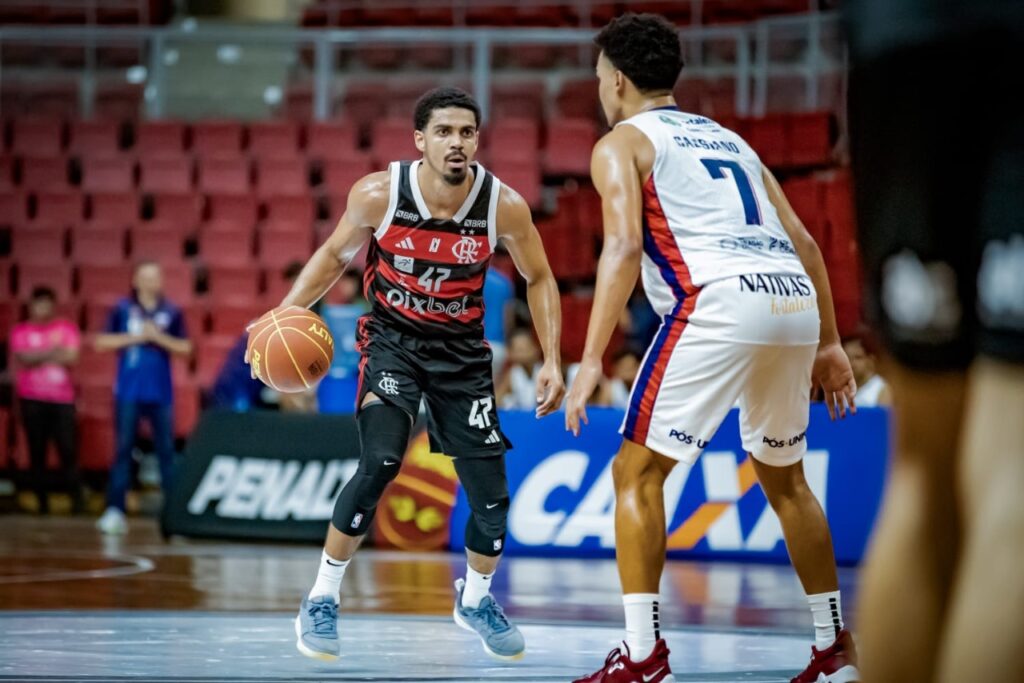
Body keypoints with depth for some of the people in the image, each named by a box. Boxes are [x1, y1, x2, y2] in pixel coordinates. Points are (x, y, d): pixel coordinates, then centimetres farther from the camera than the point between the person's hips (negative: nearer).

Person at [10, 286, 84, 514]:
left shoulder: (66, 328, 7)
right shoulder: (20, 331, 5)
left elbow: (71, 357, -5)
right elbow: (23, 359, -9)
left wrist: (37, 356, -4)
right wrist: (53, 352, -7)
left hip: (62, 398, 0)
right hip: (32, 400, 0)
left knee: (68, 450, -7)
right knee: (37, 452, 1)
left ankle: (77, 498, -2)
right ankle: (42, 501, 5)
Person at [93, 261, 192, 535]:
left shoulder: (172, 312, 6)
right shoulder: (122, 309, 3)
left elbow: (185, 347, 6)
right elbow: (102, 342, 1)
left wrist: (159, 337, -9)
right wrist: (134, 338, -9)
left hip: (161, 393, 1)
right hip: (129, 392, -1)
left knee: (167, 449, 1)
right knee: (123, 448, -3)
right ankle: (115, 510, -5)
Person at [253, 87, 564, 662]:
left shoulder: (504, 206, -19)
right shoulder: (378, 195, -20)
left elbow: (539, 279, -1)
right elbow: (336, 255, -1)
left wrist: (552, 361, -9)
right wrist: (285, 314, -15)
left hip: (462, 350, 2)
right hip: (392, 340, -2)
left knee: (492, 495, 1)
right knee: (381, 463, -25)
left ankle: (476, 599, 31)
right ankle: (322, 601, -10)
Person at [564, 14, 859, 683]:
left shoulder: (621, 144, 11)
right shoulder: (727, 138, 30)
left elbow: (625, 247, -6)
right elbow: (803, 240, 23)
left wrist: (591, 360, -10)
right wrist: (830, 344, 25)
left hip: (721, 301, -7)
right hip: (796, 302, 7)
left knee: (638, 472, 2)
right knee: (785, 477, 24)